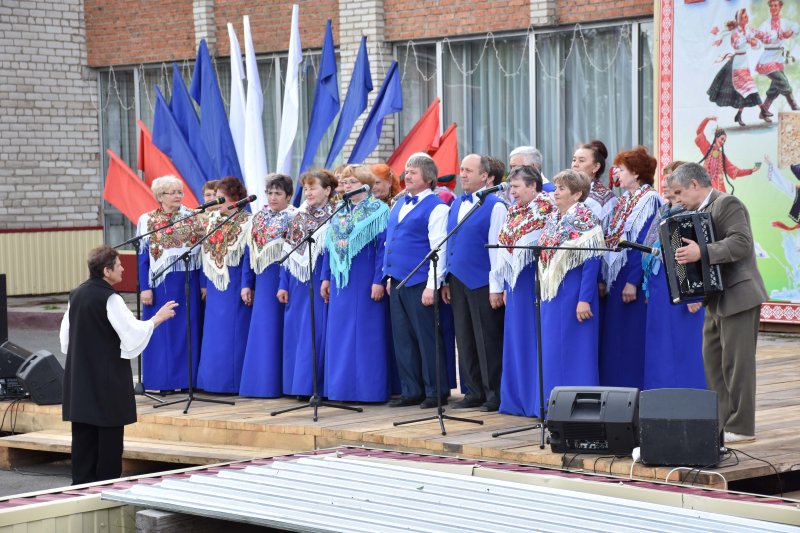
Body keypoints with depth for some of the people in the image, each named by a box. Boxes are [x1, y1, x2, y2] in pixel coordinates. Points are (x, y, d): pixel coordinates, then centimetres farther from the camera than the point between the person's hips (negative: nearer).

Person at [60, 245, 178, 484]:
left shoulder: (76, 295, 6)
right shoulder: (110, 299, -16)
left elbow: (65, 338, 13)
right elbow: (134, 333, -15)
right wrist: (157, 319, -2)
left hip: (79, 376, 7)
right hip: (108, 379, -7)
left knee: (83, 433, 10)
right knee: (109, 437, 1)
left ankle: (82, 482, 13)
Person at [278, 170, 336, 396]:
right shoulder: (298, 217, 13)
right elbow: (289, 252, 13)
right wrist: (283, 284, 8)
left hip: (319, 282, -6)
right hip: (298, 282, 6)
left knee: (316, 332, -6)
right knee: (295, 332, 6)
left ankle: (314, 384, -2)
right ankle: (298, 384, 12)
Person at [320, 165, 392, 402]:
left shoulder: (378, 211, -4)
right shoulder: (340, 213, 15)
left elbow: (383, 247, -10)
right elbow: (330, 247, 17)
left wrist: (379, 280, -16)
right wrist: (326, 277, 10)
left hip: (365, 280, -6)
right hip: (341, 280, 6)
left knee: (367, 333, -4)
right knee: (340, 334, 7)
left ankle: (370, 388, 0)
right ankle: (342, 386, 12)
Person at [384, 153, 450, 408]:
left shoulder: (436, 208, -9)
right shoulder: (399, 204, 16)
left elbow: (439, 250, -13)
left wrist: (432, 286, -18)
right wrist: (390, 276, 18)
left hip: (419, 283, -8)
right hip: (397, 281, 8)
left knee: (427, 338, -1)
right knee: (402, 339, 10)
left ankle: (435, 392, 6)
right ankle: (411, 391, 17)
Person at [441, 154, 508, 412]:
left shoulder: (495, 206, -8)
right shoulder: (456, 205, 13)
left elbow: (497, 247, -11)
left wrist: (496, 287, -14)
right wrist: (446, 280, 14)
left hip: (483, 284, -7)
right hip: (458, 281, 7)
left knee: (488, 340, -2)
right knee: (465, 340, 9)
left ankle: (495, 395, 5)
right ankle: (474, 392, 17)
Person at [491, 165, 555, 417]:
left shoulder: (545, 208, -9)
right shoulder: (513, 211, 15)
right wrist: (505, 286, 16)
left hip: (534, 280, -8)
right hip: (515, 281, 8)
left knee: (534, 337, -5)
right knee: (516, 339, 10)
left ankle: (537, 401, -1)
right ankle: (518, 399, 17)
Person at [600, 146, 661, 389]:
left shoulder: (649, 200, -10)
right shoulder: (623, 201, 15)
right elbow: (610, 241, 14)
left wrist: (633, 282, -21)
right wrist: (603, 278, 6)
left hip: (634, 279, -9)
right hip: (615, 278, 9)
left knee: (633, 340, -5)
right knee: (613, 339, 10)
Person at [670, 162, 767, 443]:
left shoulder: (727, 204, -12)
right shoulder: (700, 212, 15)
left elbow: (741, 243, -24)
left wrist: (701, 252, -31)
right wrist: (687, 255, 6)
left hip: (738, 296, -10)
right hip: (717, 300, 10)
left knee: (736, 362, -6)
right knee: (713, 360, 11)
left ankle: (741, 427, -1)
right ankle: (723, 420, 17)